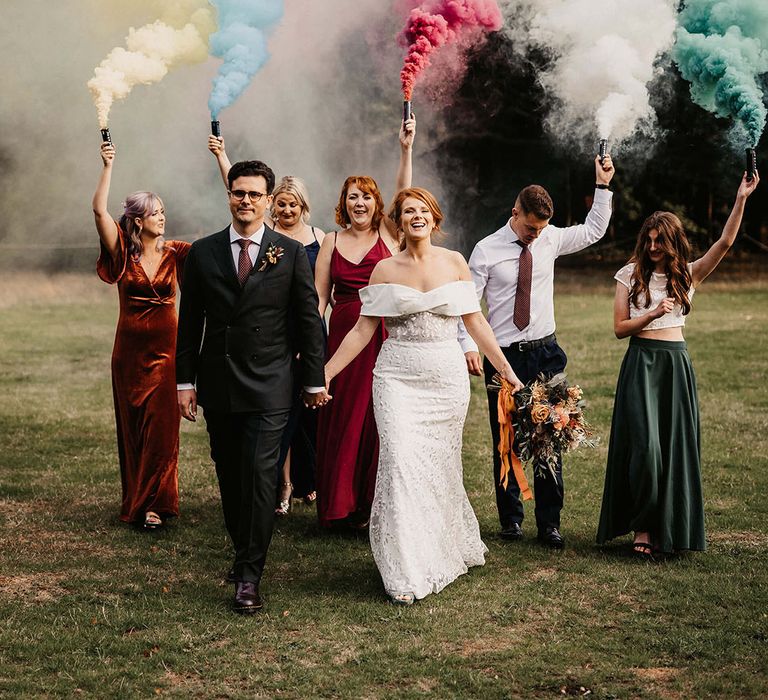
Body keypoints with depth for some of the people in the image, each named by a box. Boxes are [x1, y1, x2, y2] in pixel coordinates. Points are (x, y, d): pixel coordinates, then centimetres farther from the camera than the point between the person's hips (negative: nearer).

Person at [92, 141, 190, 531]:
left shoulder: (175, 253, 1)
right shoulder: (123, 253, -1)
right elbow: (99, 210, -12)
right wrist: (108, 166, -14)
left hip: (165, 349, 0)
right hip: (129, 349, 0)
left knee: (161, 426, -6)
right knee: (131, 428, 7)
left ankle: (153, 504, -1)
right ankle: (136, 502, 18)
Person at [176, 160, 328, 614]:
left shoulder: (292, 253, 0)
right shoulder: (203, 252, 6)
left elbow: (309, 319, 3)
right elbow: (190, 322, 9)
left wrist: (315, 380, 2)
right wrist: (185, 380, 5)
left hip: (269, 385, -3)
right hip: (217, 385, 3)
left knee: (260, 475, -9)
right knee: (230, 475, 11)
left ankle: (250, 576, -5)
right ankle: (245, 553, 28)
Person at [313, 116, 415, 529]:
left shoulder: (388, 234, 5)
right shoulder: (332, 242, 9)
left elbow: (403, 195, -9)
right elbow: (319, 297, 7)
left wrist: (406, 149, -19)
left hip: (385, 337, -1)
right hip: (344, 336, 2)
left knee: (380, 417, 0)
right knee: (342, 416, 3)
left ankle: (376, 504, 9)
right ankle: (341, 505, 13)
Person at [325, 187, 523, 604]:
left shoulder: (454, 263, 5)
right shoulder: (385, 269, 3)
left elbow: (475, 321, 8)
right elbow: (363, 329, 4)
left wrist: (506, 369, 7)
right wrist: (325, 373, 0)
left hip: (447, 377, 1)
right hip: (398, 378, -1)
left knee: (440, 466, 8)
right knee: (401, 462, -11)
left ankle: (446, 550, 31)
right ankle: (406, 573, -6)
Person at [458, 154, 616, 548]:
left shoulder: (550, 239, 6)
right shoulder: (487, 250, -5)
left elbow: (594, 231, 18)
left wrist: (603, 186, 9)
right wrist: (468, 346, -19)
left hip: (545, 354, 3)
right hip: (504, 357, -3)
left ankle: (549, 523, 8)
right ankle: (510, 518, 19)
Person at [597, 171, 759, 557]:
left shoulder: (688, 275, 8)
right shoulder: (631, 275, 4)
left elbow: (724, 243, -5)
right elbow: (620, 327, 1)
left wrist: (741, 200, -14)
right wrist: (653, 314, -15)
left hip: (676, 363, 3)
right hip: (641, 363, -2)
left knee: (677, 446, 3)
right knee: (644, 444, -12)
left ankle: (670, 528, 15)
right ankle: (643, 528, -1)